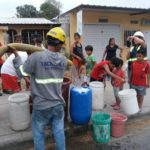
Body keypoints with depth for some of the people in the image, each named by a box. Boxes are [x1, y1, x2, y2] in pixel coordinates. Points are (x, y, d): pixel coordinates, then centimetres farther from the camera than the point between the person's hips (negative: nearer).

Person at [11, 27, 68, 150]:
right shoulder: (64, 60, -3)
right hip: (58, 104, 4)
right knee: (59, 132, 19)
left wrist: (16, 56, 11)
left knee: (39, 134, 18)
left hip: (41, 106, -3)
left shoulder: (36, 57, -19)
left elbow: (21, 72, -5)